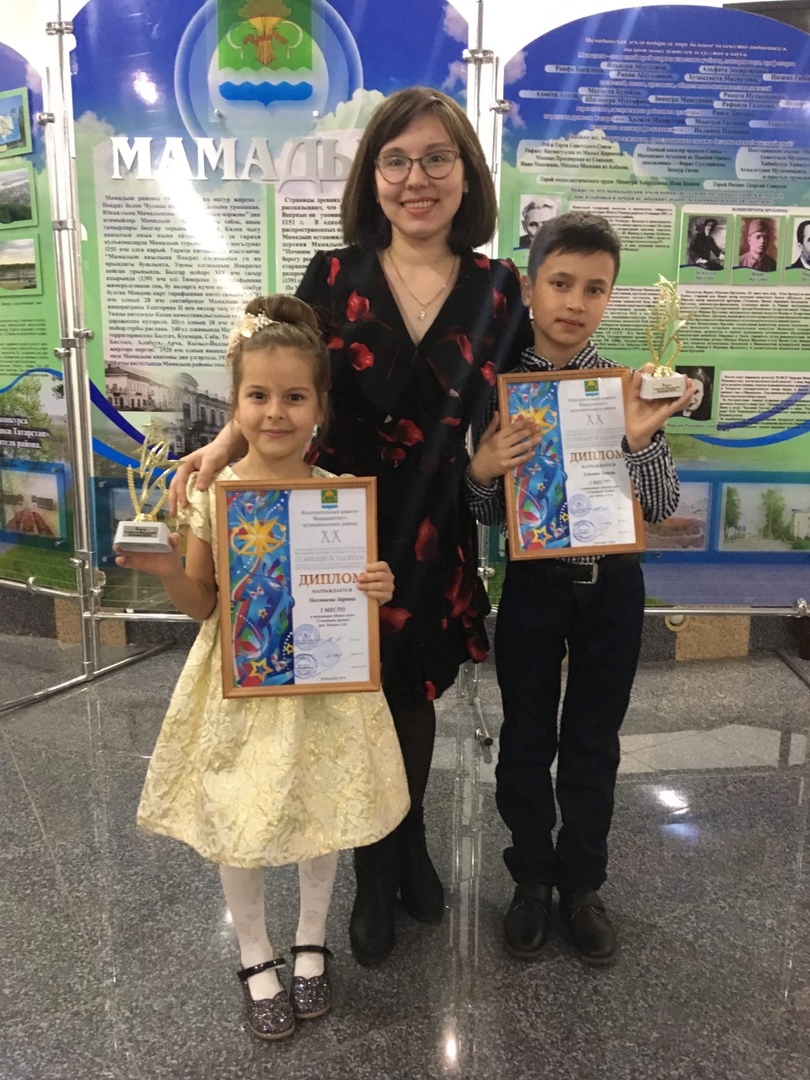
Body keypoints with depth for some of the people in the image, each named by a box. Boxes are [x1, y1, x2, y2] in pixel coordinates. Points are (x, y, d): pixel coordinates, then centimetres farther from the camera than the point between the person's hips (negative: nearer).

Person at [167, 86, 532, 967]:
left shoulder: (496, 290, -1)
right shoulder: (334, 276, -4)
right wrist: (224, 445, -19)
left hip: (434, 538, 1)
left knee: (412, 700, 17)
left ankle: (411, 845, 47)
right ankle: (374, 874, 39)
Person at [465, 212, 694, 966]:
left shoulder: (632, 388, -5)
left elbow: (663, 507, -5)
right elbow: (489, 513, 0)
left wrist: (640, 441, -23)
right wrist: (482, 473, -22)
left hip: (611, 586, 1)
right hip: (534, 586, 0)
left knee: (594, 742, 14)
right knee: (526, 739, 13)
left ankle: (582, 883, 35)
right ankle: (531, 879, 35)